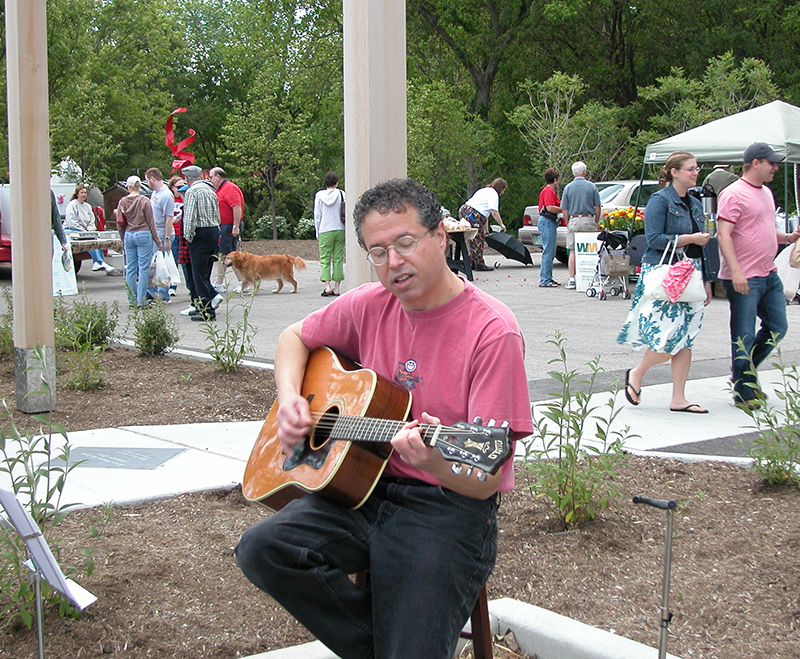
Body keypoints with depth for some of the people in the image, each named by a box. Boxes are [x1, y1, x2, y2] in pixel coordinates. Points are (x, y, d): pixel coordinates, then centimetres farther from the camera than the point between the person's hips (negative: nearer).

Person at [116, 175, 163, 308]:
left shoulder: (122, 202, 4)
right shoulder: (144, 201, -6)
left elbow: (120, 222, 8)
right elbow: (151, 222, -4)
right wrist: (158, 242, 1)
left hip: (128, 235, 4)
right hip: (143, 235, -4)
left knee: (130, 268, 9)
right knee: (143, 268, -1)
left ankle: (132, 299, 13)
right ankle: (141, 300, -3)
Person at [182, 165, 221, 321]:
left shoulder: (192, 192, -10)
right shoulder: (210, 190, 14)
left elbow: (190, 216, -16)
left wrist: (188, 236, -8)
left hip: (201, 233, -8)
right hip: (214, 231, 8)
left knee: (199, 274, -4)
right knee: (204, 272, 17)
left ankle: (207, 312, -4)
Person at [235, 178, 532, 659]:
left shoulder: (491, 330, -15)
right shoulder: (370, 306, 3)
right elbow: (296, 338, 22)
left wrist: (435, 461, -39)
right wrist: (290, 399, 2)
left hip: (449, 508, -6)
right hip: (366, 490, 6)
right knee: (262, 550, -17)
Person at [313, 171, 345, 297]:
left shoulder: (319, 196, 0)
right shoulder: (341, 194, 0)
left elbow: (317, 216, 3)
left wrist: (318, 233, 11)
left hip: (325, 231, -1)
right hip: (340, 229, 1)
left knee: (325, 259, 3)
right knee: (338, 259, 5)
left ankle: (327, 286, -10)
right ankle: (336, 288, 4)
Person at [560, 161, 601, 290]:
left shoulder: (568, 187, 2)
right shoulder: (592, 186, 1)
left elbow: (564, 209, 2)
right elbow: (597, 207, 2)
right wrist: (596, 222, 13)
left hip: (574, 221, 0)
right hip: (589, 220, 0)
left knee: (573, 251, 2)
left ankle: (572, 279, 0)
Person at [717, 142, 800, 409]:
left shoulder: (766, 193, 17)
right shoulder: (734, 194, -11)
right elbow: (723, 234, -18)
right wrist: (736, 271, -26)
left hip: (769, 275, 9)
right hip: (744, 278, -9)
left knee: (777, 328, 12)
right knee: (744, 337, -2)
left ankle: (747, 372, 30)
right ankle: (743, 392, 8)